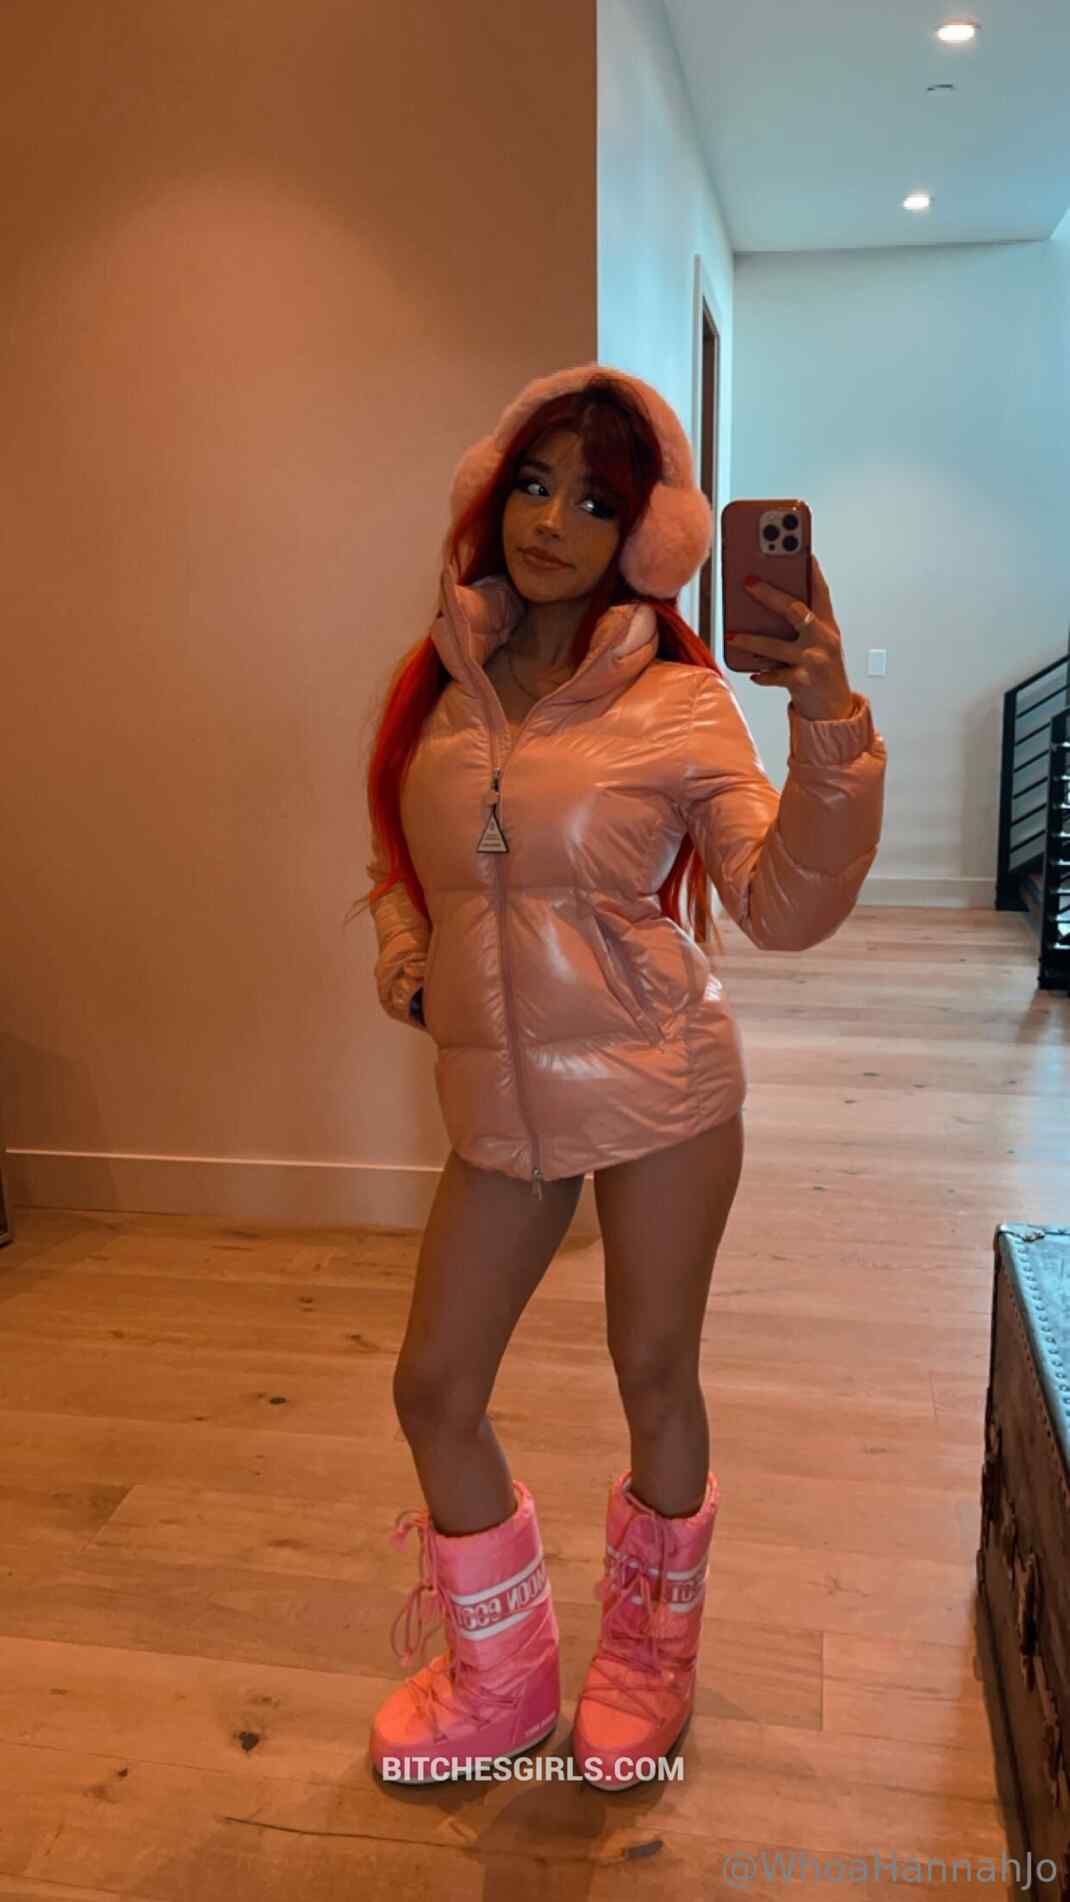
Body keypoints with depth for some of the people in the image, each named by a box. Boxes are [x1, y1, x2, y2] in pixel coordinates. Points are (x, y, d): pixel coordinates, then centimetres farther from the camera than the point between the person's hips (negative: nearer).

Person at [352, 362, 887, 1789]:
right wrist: (405, 956, 0)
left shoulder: (681, 702, -8)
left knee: (656, 1377, 12)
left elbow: (785, 908, -17)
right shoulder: (444, 684, 4)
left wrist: (828, 724, -28)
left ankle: (650, 1655, 42)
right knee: (435, 1389, 10)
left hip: (657, 1084, -4)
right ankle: (504, 1677, 37)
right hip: (496, 1096, 4)